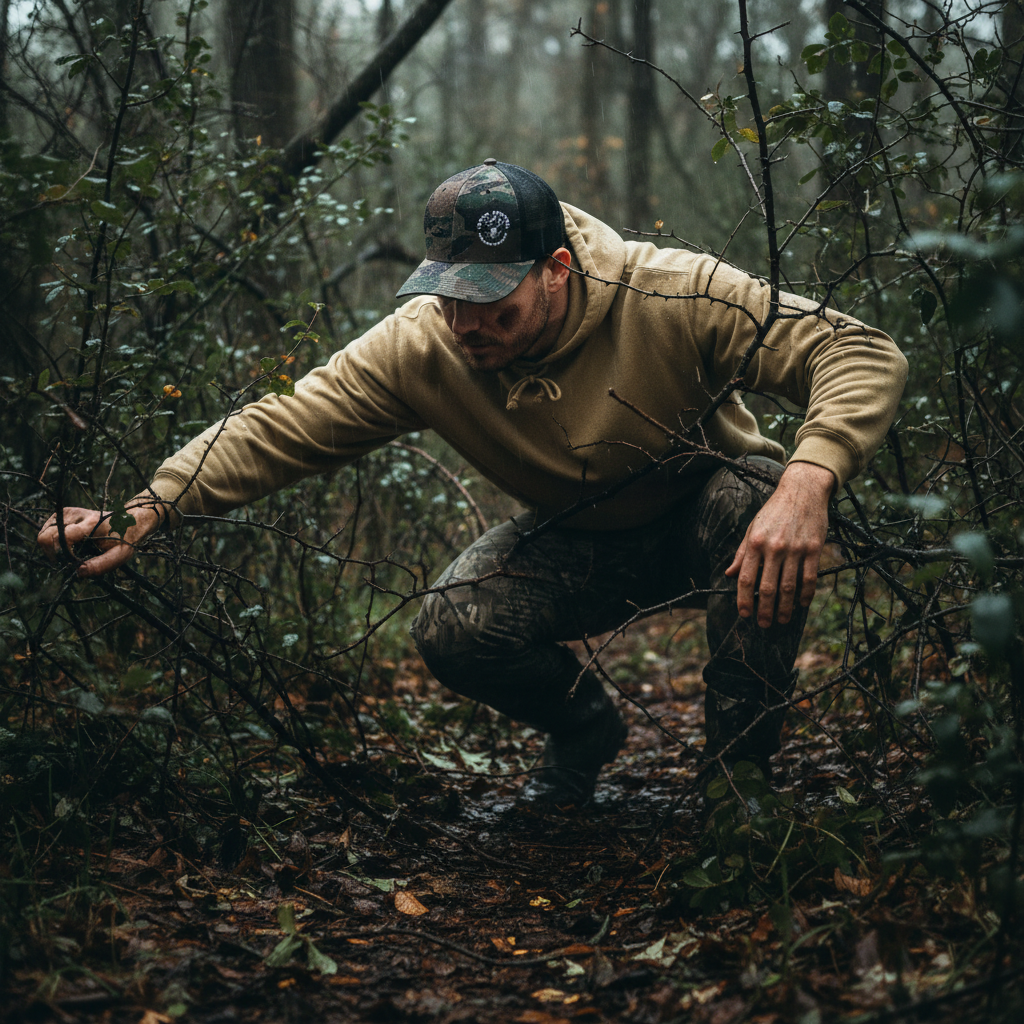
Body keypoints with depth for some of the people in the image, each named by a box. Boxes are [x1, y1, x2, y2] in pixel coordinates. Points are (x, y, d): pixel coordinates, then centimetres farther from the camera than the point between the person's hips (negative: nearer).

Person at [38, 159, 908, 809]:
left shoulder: (674, 297, -31)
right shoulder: (421, 345, -22)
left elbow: (863, 355, -33)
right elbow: (281, 428, -22)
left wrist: (807, 480, -52)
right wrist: (145, 510, -36)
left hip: (709, 519, -2)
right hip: (581, 545, 2)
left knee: (757, 499, -37)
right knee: (454, 631, -25)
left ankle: (744, 759, -13)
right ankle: (583, 727, 11)